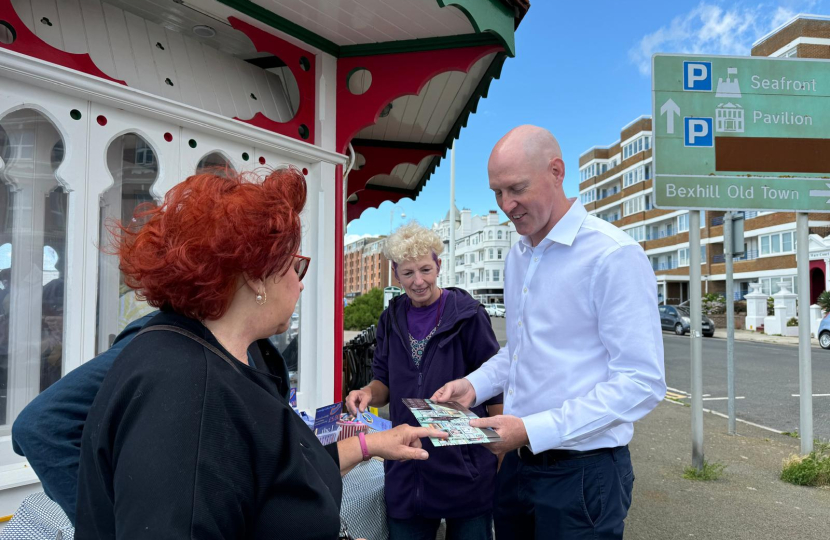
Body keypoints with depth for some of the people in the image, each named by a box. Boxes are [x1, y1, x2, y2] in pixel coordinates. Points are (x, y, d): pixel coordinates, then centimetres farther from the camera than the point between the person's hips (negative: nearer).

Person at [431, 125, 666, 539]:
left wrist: (533, 429, -24)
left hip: (581, 473, -7)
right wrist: (474, 385, 2)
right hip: (517, 462, 7)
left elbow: (642, 383, -21)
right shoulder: (517, 256, 8)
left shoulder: (614, 256, -17)